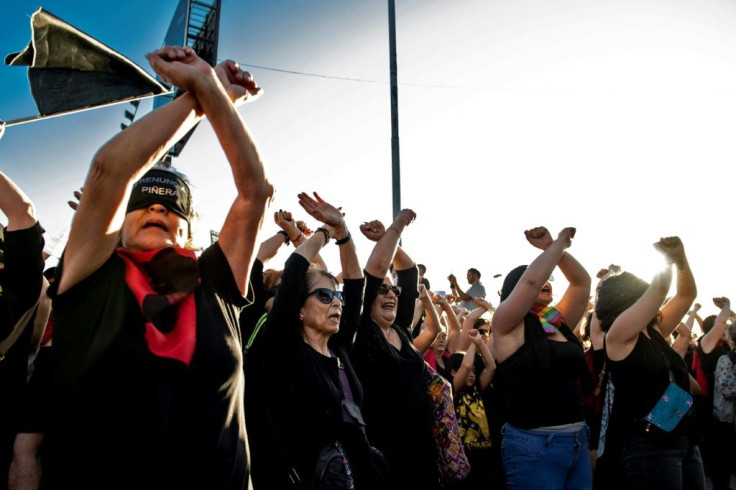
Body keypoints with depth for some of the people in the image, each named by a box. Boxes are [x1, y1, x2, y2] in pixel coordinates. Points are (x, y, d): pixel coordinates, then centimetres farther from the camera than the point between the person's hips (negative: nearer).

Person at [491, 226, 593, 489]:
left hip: (577, 441, 7)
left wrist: (554, 247, 5)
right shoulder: (508, 324, -8)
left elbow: (582, 281, 15)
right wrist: (560, 241, -7)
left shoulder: (559, 323, 11)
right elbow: (532, 279, -20)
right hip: (534, 445, -7)